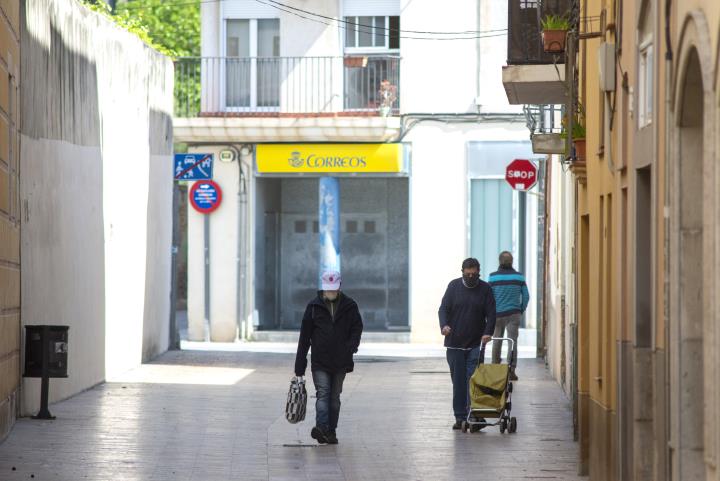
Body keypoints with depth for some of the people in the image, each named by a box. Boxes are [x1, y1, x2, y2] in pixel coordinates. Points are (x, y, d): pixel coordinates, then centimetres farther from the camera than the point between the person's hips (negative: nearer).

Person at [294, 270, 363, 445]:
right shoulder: (314, 306, 1)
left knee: (335, 396, 8)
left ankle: (331, 432, 13)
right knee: (323, 393, -14)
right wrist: (300, 364, 1)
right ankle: (321, 427, -27)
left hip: (341, 361, 1)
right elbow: (305, 335, 3)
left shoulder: (349, 306, 3)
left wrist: (351, 347, -16)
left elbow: (357, 328, 5)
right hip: (320, 360, -1)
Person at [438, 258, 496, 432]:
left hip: (476, 344, -1)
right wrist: (444, 325, -20)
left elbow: (491, 313, 2)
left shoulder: (485, 289, 3)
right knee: (458, 381, 4)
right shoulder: (454, 286, 4)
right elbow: (443, 308, 0)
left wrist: (488, 332, -15)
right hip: (455, 343, 1)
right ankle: (460, 417, 10)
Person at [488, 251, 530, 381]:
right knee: (513, 341, -2)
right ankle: (511, 369, -13)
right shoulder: (519, 277, -1)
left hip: (498, 313, 0)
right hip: (514, 314, 0)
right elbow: (526, 296, 2)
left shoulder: (493, 277, -6)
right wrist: (521, 311, 14)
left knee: (497, 341, 14)